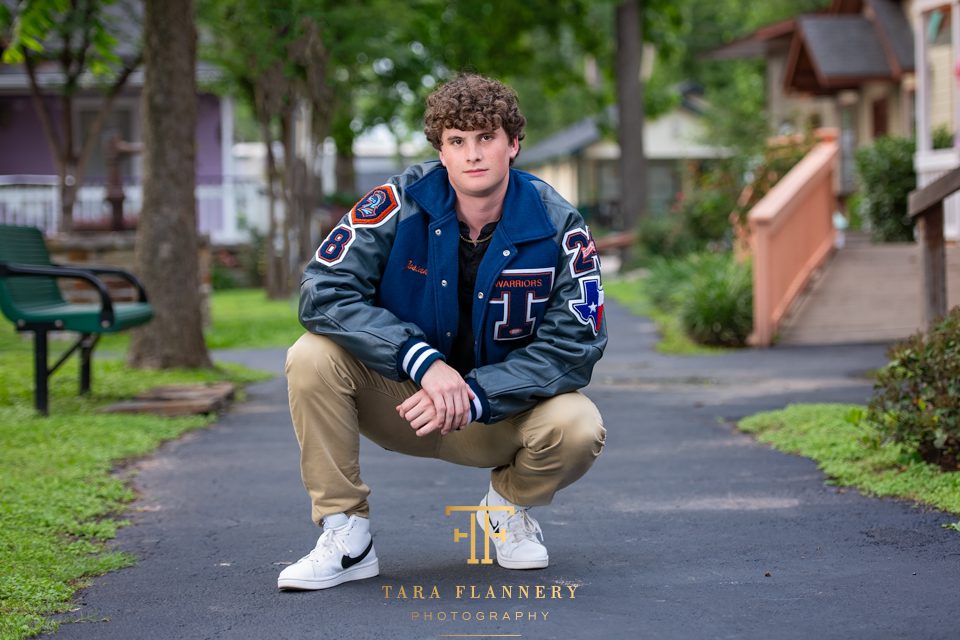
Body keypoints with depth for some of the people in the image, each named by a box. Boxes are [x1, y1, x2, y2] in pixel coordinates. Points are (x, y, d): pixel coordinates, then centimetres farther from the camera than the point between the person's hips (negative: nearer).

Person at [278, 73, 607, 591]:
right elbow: (323, 291, -23)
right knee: (313, 357, -27)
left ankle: (508, 505, 7)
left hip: (500, 412, 0)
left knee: (579, 428, -30)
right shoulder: (400, 204, -15)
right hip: (401, 395, 0)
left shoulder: (556, 225, -13)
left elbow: (575, 346, -16)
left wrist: (474, 396, -29)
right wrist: (423, 360, -34)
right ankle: (346, 534, -13)